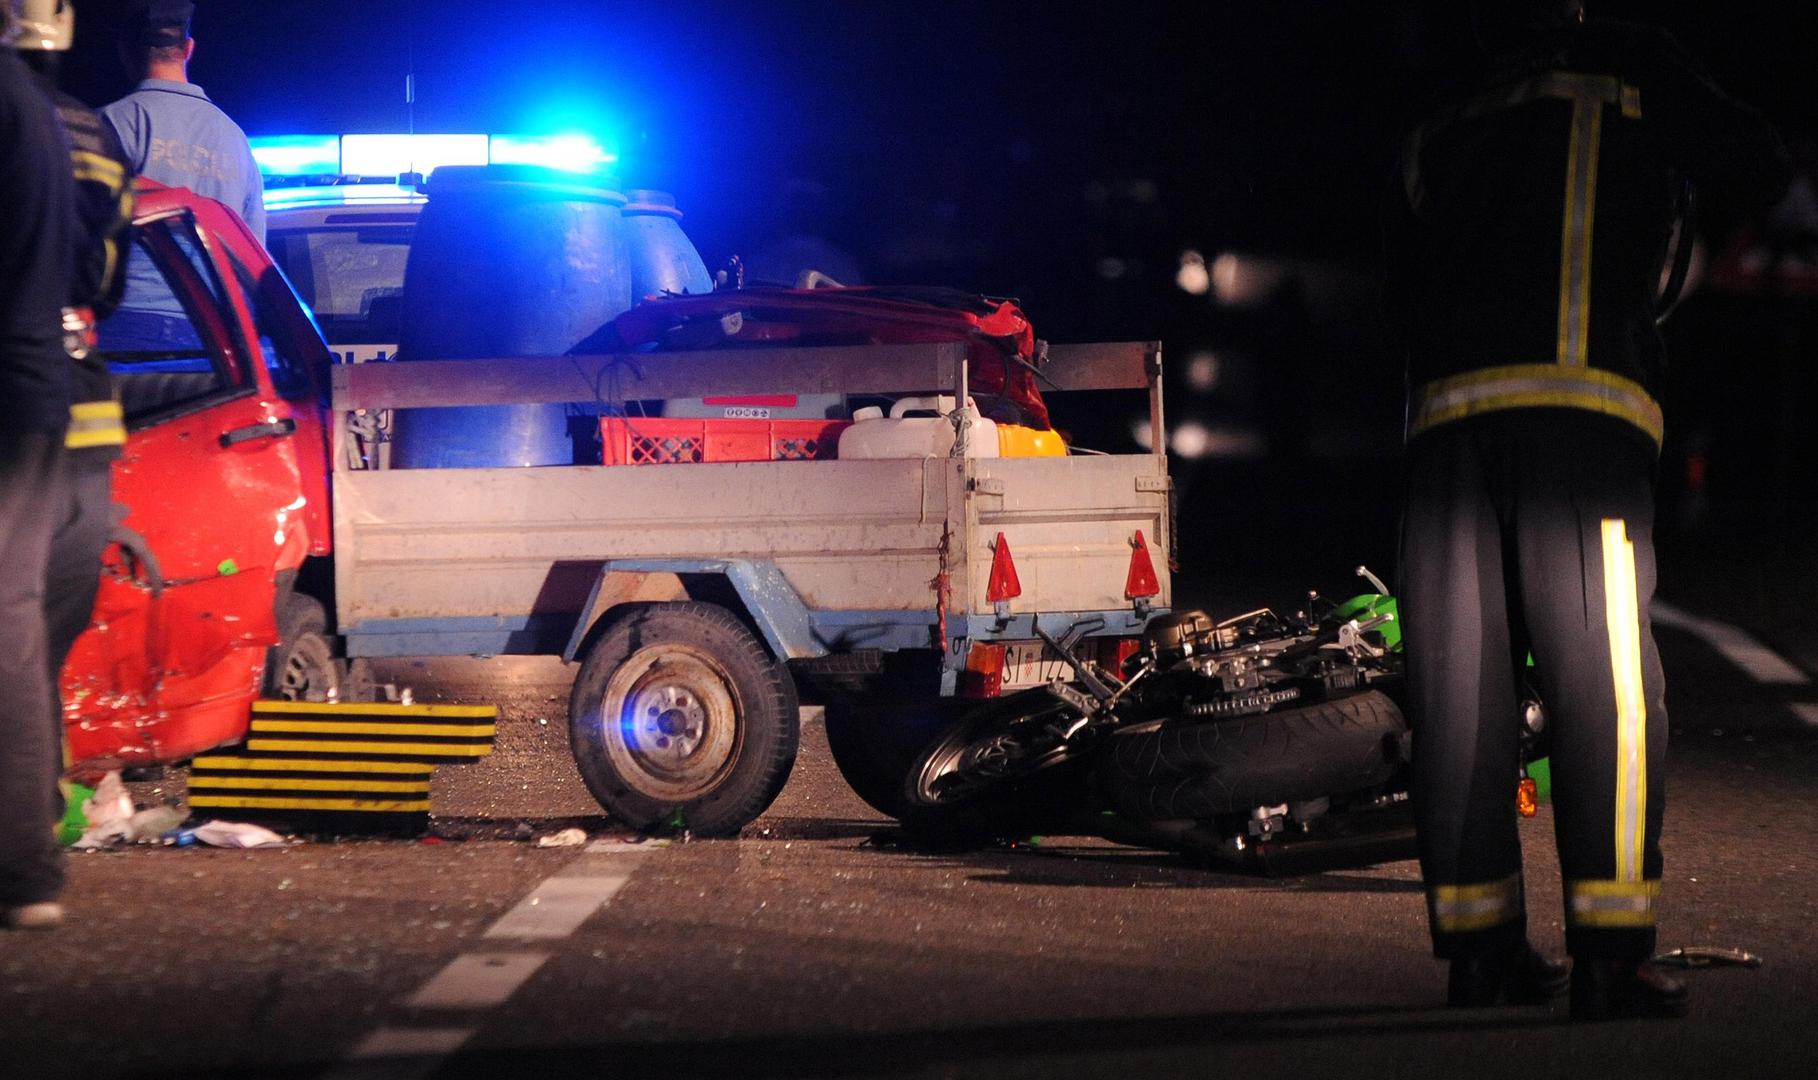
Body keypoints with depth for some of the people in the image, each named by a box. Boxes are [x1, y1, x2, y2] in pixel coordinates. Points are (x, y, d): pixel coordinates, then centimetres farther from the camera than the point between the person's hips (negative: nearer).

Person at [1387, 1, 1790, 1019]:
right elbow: (1761, 168, 16)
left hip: (1448, 412, 5)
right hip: (1578, 401, -5)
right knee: (1606, 680, -7)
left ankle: (1479, 941, 8)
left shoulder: (1442, 137, 24)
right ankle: (1610, 950, -13)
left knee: (1460, 688, 6)